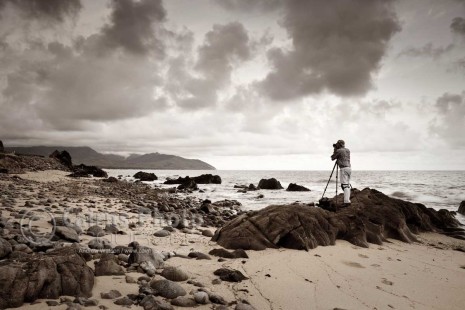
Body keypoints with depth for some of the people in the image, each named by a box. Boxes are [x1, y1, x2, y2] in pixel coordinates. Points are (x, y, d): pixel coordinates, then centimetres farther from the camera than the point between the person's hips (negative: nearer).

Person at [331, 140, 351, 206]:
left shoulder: (339, 151, -5)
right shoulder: (347, 150, 17)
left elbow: (332, 158, 5)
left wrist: (335, 149, 11)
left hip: (344, 169, -8)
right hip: (349, 168, 8)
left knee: (345, 185, -12)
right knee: (348, 185, 12)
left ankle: (347, 201, -20)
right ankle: (347, 199, 12)